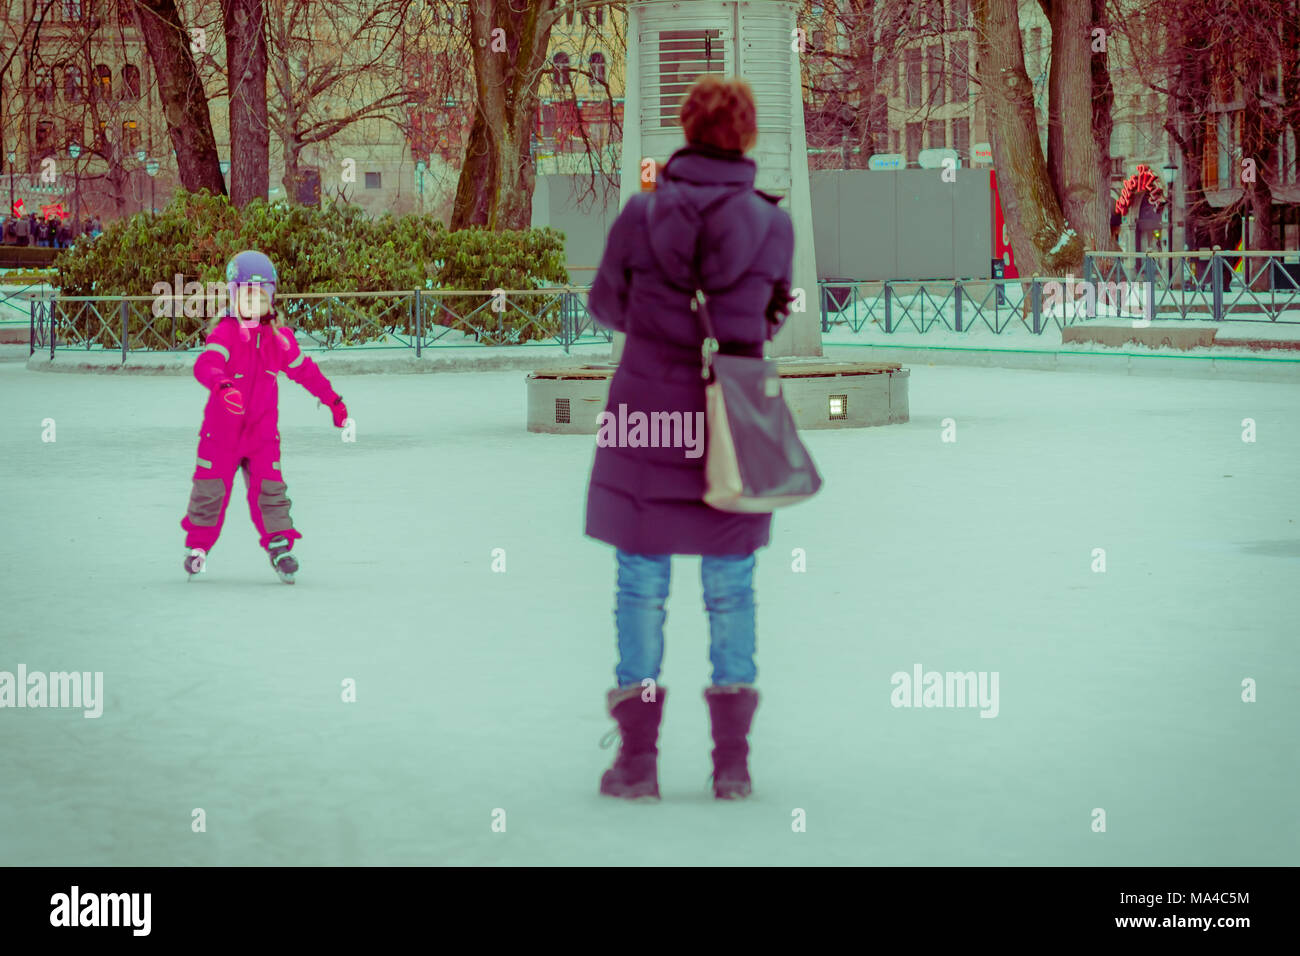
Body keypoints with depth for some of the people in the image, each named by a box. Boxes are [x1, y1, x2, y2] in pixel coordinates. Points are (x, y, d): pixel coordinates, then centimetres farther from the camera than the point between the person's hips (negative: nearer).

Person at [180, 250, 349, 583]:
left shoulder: (279, 338, 4)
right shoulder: (225, 332, -11)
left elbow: (305, 371, 18)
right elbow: (206, 365, -28)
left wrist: (334, 402, 22)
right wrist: (223, 387, -48)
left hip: (263, 431, 3)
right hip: (221, 430, -3)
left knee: (269, 488, -8)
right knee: (210, 490, 6)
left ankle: (279, 545, -1)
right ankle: (197, 546, 25)